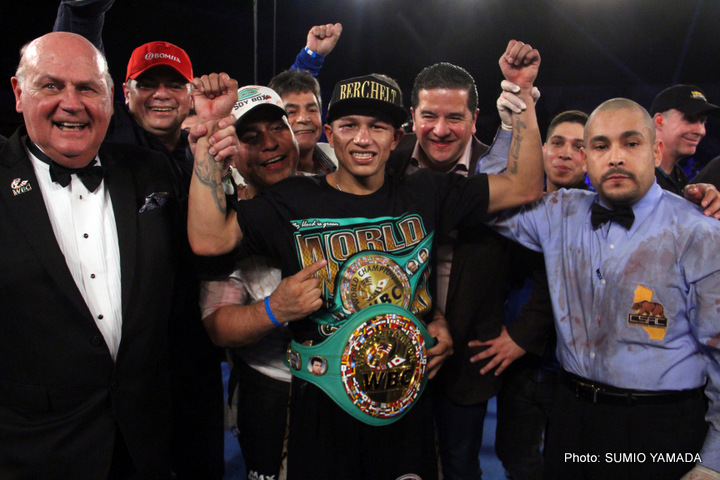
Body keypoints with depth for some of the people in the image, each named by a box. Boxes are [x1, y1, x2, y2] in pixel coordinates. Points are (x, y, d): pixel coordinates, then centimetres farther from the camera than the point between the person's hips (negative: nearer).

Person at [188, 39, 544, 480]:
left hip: (406, 404, 2)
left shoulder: (424, 194, -1)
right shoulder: (294, 201, -6)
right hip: (323, 405, -1)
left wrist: (522, 95, -6)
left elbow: (524, 187, 0)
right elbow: (209, 239, -16)